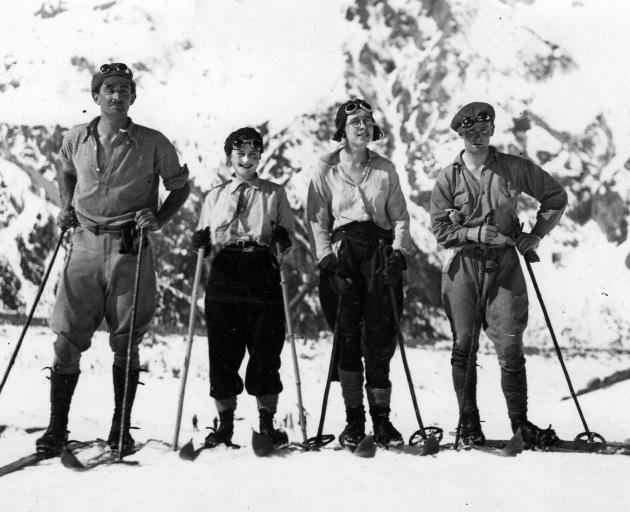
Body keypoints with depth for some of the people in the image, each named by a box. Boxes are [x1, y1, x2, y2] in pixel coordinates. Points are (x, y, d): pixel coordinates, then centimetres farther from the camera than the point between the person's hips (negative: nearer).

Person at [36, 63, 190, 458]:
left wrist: (157, 220, -6)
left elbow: (180, 187, 9)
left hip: (131, 250, -2)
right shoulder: (76, 139, 7)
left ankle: (121, 429, 14)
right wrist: (66, 208, 11)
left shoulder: (153, 144, -1)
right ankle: (57, 429, 7)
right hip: (86, 246, 2)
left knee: (126, 341, 2)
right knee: (67, 338, -1)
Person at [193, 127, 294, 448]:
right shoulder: (215, 196, 18)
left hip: (263, 276, -1)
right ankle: (225, 424, 9)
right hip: (224, 276, 1)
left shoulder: (275, 194, 14)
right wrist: (201, 242, -2)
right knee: (223, 351, -1)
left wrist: (282, 240, -9)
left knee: (266, 349, -4)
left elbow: (287, 234, 12)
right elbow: (205, 240, 19)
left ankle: (267, 424, 6)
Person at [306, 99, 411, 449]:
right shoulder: (326, 172, 8)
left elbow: (400, 217, 12)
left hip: (382, 253, 1)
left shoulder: (385, 170, 12)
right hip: (342, 254, -1)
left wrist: (397, 252, -4)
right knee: (348, 337, -5)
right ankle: (353, 419, 1)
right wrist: (328, 261, -8)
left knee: (380, 336, -4)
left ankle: (381, 418, 1)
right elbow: (317, 223, 5)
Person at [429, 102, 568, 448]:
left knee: (510, 347, -3)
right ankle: (468, 422, 16)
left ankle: (520, 421, 8)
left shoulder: (514, 169, 2)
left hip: (504, 263, 0)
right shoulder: (448, 177, 1)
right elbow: (440, 230, 0)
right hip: (462, 265, 0)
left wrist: (536, 234, 5)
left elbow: (556, 197, 13)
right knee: (464, 346, 4)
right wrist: (476, 233, -14)